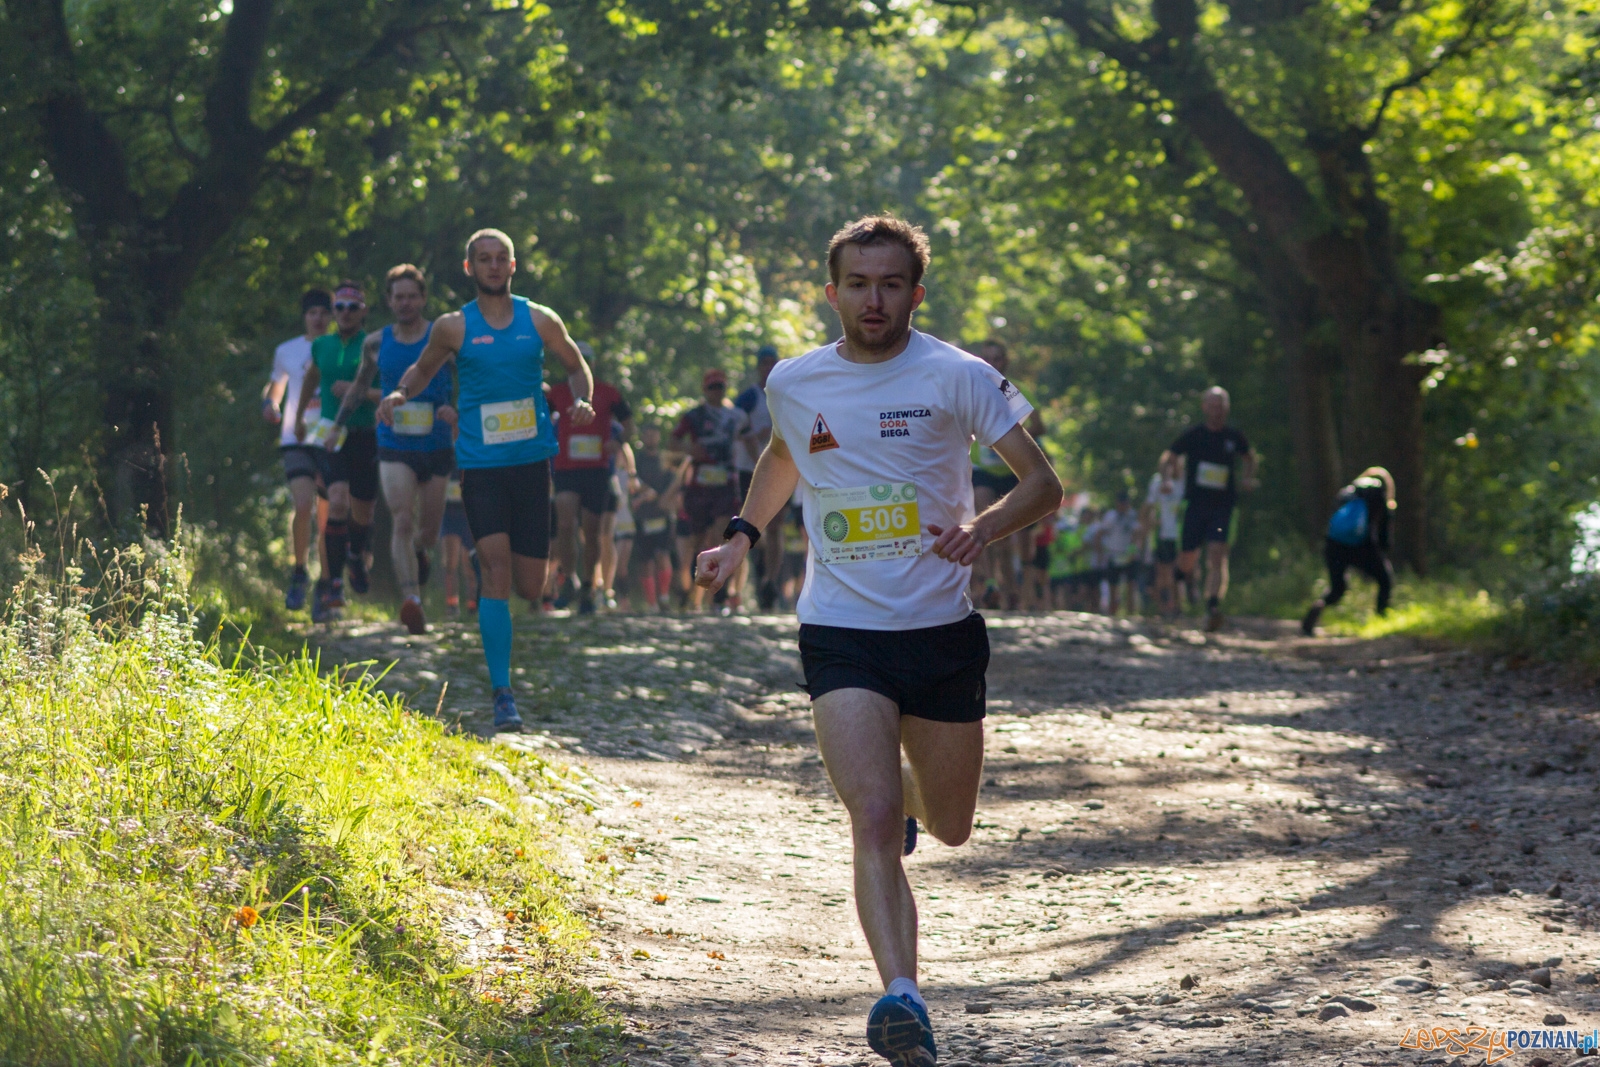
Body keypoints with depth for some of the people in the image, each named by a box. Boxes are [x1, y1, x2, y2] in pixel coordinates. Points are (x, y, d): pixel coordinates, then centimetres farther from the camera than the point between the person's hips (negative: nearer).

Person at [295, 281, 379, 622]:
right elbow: (312, 377, 27)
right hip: (330, 437, 0)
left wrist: (360, 393, -21)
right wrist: (299, 417, 35)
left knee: (362, 513, 11)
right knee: (338, 503, -21)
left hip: (366, 437, 0)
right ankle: (333, 585, -18)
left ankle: (356, 555, 47)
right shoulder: (322, 346, 7)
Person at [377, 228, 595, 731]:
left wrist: (581, 400, -4)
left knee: (530, 586, 1)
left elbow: (576, 366, 17)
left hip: (532, 461, 2)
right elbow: (422, 369, 17)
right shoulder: (453, 327, 3)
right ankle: (502, 694, -13)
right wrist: (399, 393, -4)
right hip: (481, 463, -2)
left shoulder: (540, 321, 6)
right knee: (497, 570, -15)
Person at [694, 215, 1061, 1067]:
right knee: (873, 821, -19)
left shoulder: (959, 379, -5)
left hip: (943, 630, 0)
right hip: (841, 635, 0)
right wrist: (743, 535, 14)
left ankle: (909, 792, 51)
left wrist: (983, 527, -26)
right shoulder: (793, 384, 3)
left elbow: (1042, 484, -7)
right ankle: (900, 998, -26)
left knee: (950, 828, 15)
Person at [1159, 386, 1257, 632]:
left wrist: (1247, 479, 7)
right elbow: (1168, 458, 10)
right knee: (1188, 559, 4)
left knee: (1217, 554, -18)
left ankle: (1213, 606, -27)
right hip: (1196, 504, 0)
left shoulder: (1234, 437, 5)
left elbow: (1249, 459, 25)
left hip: (1223, 505, 0)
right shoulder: (1192, 436, 0)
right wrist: (1171, 471, -12)